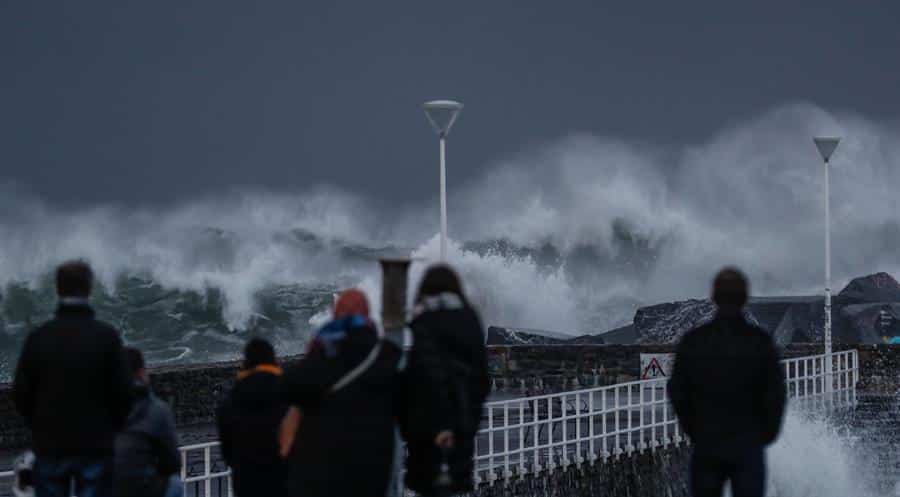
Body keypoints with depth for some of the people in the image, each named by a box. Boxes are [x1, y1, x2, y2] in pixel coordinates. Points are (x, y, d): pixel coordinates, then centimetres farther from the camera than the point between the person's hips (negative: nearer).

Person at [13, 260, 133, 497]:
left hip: (50, 445, 1)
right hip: (95, 446, -1)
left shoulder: (38, 337, -6)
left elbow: (21, 393, -4)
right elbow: (122, 392, -8)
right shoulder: (107, 336, -9)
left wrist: (39, 428, 13)